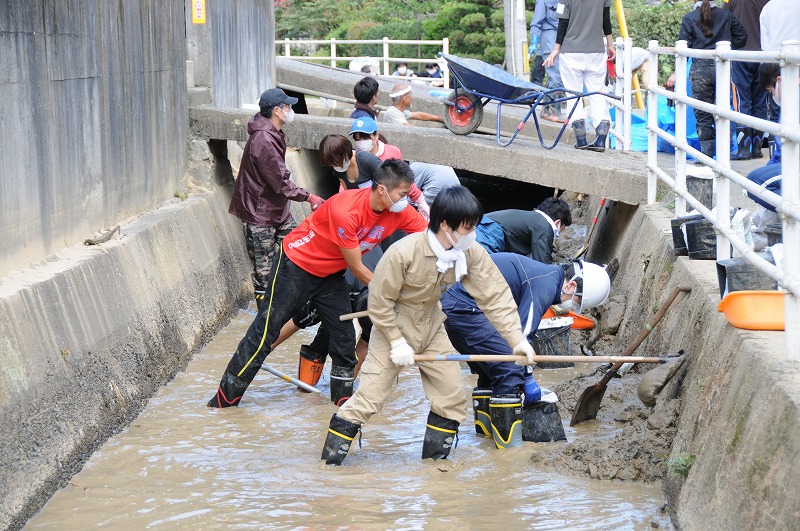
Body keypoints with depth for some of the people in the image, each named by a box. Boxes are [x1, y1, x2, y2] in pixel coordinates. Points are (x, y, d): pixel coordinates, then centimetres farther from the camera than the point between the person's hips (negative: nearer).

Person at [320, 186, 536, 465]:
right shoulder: (403, 252, -30)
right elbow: (379, 300, -19)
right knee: (370, 396, -7)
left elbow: (495, 296, -13)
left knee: (452, 393, 2)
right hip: (393, 324, -6)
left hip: (431, 325, 6)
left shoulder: (472, 254, -15)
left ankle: (436, 455, 19)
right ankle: (330, 459, 5)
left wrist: (516, 338, -20)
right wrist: (397, 341, -18)